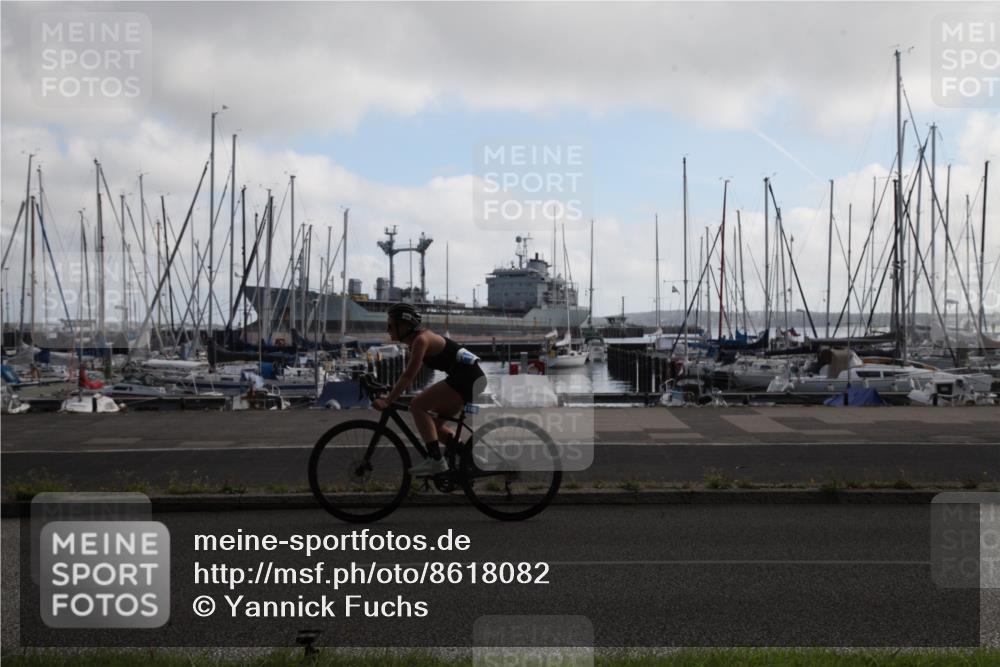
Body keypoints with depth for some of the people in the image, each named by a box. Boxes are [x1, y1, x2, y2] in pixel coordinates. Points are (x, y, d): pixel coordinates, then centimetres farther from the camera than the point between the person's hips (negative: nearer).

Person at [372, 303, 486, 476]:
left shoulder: (421, 339, -13)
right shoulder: (416, 341, 16)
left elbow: (409, 376, -20)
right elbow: (409, 376, 22)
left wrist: (388, 401, -20)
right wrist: (389, 395, 18)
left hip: (467, 377, -10)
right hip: (473, 379, 10)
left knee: (417, 406, -14)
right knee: (435, 425, 15)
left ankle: (436, 461, -17)